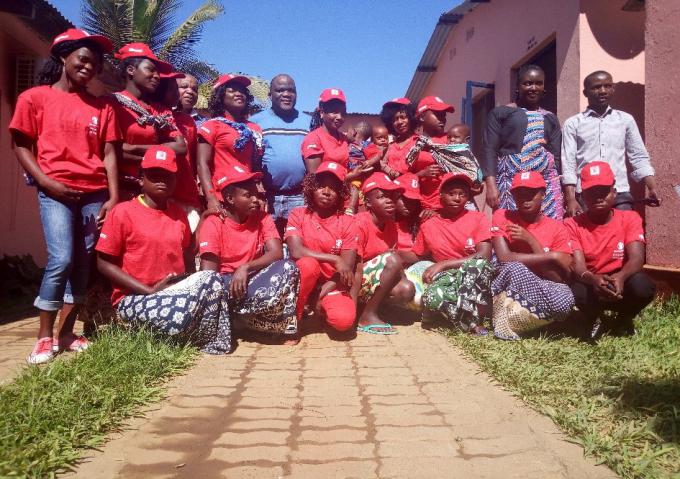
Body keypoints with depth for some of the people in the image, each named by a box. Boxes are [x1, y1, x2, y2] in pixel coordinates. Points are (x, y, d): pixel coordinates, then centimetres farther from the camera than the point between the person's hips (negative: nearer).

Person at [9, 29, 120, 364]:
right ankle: (44, 336, 2)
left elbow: (109, 153, 7)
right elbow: (21, 146, 4)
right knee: (61, 260, -14)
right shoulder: (35, 97, 6)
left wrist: (113, 198, -3)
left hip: (95, 194, 3)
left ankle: (67, 333, 14)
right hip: (56, 192, -3)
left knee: (84, 263, 3)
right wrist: (47, 182, -10)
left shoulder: (102, 107, 13)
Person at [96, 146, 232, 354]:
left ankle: (211, 342, -6)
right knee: (179, 315, -35)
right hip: (134, 297, -5)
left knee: (211, 279, -25)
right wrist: (149, 290, -15)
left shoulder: (178, 213, 10)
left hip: (175, 290, 5)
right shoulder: (123, 212, -6)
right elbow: (104, 264, -8)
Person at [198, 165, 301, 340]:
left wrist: (246, 268, -27)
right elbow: (208, 271, -15)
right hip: (226, 281, -1)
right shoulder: (213, 223, -9)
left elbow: (277, 253, -13)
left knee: (288, 268, -27)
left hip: (253, 278, 2)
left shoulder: (262, 218, 1)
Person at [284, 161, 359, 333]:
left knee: (344, 320, -30)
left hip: (332, 284, 1)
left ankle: (319, 305, 7)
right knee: (309, 264, -36)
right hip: (305, 280, -1)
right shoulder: (298, 214, -3)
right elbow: (296, 251, -20)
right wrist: (334, 259, -25)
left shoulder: (348, 222, -3)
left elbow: (348, 268, -9)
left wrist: (323, 293, -19)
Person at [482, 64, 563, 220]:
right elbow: (489, 150, -1)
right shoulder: (500, 113, 7)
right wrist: (491, 185, -13)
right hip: (510, 180, -3)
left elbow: (557, 156, 16)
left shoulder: (550, 118, 18)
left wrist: (563, 191, 11)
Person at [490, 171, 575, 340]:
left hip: (541, 290, 2)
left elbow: (562, 277, -10)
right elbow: (504, 258, -17)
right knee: (514, 268, -36)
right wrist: (551, 258, -17)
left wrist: (530, 240, -15)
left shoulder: (557, 228, 0)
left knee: (564, 297, -33)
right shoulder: (502, 216, -2)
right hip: (507, 287, -2)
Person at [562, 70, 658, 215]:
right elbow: (568, 163, -1)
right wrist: (571, 199, -10)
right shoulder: (573, 123, 5)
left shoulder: (626, 120, 12)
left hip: (620, 194, 2)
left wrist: (652, 188, 2)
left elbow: (639, 157, 14)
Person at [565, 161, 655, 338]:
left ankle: (624, 320, 4)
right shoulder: (573, 225, -7)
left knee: (642, 286, -33)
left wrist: (620, 277, -41)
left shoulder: (630, 218, -5)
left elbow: (636, 259, -19)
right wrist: (593, 279, -43)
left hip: (622, 285, 1)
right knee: (579, 291, -36)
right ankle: (593, 320, 2)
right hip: (591, 286, -1)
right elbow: (577, 266, -19)